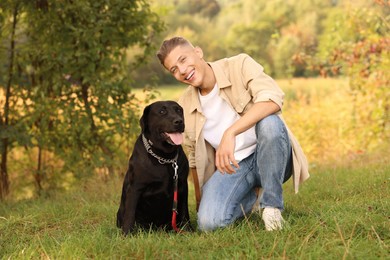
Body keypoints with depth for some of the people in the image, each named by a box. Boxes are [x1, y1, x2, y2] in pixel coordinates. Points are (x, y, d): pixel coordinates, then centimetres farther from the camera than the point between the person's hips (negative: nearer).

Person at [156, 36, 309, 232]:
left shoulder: (239, 65, -9)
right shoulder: (183, 108, 3)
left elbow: (273, 99, -29)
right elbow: (195, 159, 16)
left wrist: (230, 132, -39)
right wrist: (201, 202, 19)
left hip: (269, 158, -3)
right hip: (230, 166, 3)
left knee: (269, 122, -36)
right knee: (208, 222, -24)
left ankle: (271, 204, -16)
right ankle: (248, 200, 12)